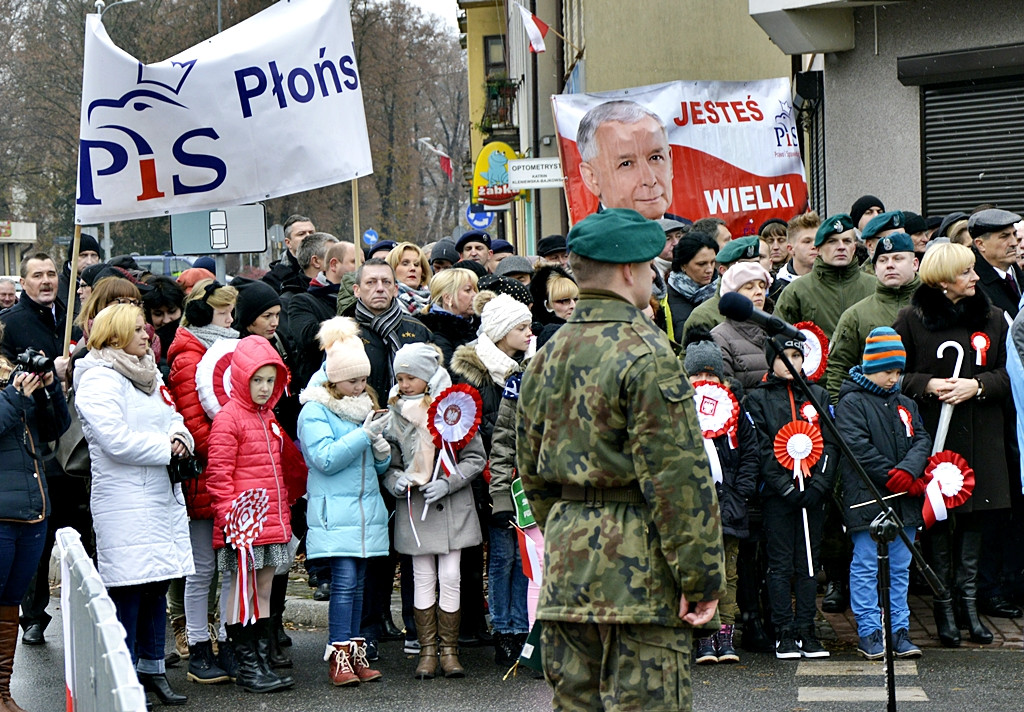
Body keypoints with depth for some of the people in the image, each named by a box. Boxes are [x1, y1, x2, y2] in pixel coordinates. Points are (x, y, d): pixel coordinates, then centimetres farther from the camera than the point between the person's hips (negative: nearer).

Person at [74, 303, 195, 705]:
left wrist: (180, 438, -3)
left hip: (162, 495, 8)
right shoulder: (99, 380, -11)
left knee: (157, 584, 11)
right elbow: (117, 440, -20)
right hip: (125, 502, -8)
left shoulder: (148, 374, 17)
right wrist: (165, 447, -11)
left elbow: (172, 419, 20)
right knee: (128, 589, -7)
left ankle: (152, 668, 21)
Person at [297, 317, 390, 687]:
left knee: (358, 582, 8)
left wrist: (382, 451, -4)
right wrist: (364, 434, -18)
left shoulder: (365, 407, 16)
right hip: (335, 512, -6)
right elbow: (325, 459, -17)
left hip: (366, 510, 7)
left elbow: (380, 465, 19)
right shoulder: (315, 411, -5)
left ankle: (356, 651, 11)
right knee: (344, 580, -13)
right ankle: (338, 656, -10)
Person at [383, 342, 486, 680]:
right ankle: (427, 650, 12)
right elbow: (388, 461, 9)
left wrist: (447, 482, -13)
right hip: (413, 506, 2)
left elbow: (475, 458, 0)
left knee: (450, 577, -1)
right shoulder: (395, 413, 3)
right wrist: (395, 480, -12)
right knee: (423, 578, 5)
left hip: (451, 506, -2)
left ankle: (449, 650, 9)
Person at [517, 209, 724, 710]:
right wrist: (701, 576, -14)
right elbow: (679, 478, -17)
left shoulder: (548, 355, 11)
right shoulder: (645, 353, -13)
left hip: (566, 561, 8)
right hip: (638, 567, -8)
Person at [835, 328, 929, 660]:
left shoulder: (905, 404, 16)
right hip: (866, 500, -6)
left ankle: (899, 630, 14)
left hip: (903, 502, 6)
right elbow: (858, 448, -13)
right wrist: (894, 478, -14)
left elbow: (921, 440, 5)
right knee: (866, 567, -2)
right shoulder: (851, 402, -3)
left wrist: (908, 470, -15)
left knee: (900, 569, 9)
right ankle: (868, 632, 2)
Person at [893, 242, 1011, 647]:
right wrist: (927, 385, -15)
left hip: (980, 436, 3)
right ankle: (944, 608, 7)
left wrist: (977, 385, -10)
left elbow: (1006, 374, 8)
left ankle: (968, 604, 11)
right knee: (937, 518, -1)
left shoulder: (992, 319, 9)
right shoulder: (912, 319, -1)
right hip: (931, 433, -3)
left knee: (976, 516, 3)